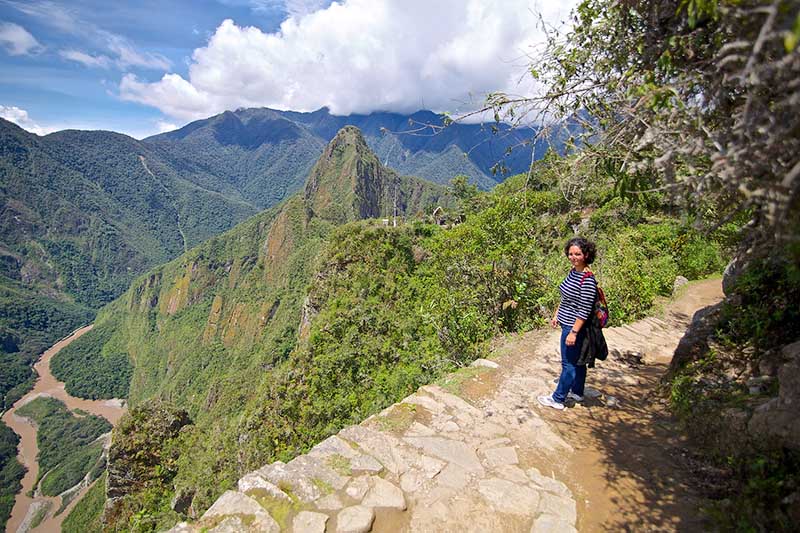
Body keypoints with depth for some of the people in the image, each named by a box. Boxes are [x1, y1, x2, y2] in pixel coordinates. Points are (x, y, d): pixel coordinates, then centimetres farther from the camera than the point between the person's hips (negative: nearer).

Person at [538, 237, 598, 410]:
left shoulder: (587, 280, -23)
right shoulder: (573, 272, 5)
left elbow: (584, 311, -23)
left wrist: (573, 332, -22)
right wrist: (556, 315, 18)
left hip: (574, 326, -9)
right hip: (567, 324, 9)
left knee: (569, 363, 3)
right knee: (577, 361, 21)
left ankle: (558, 399, 15)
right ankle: (577, 392, 37)